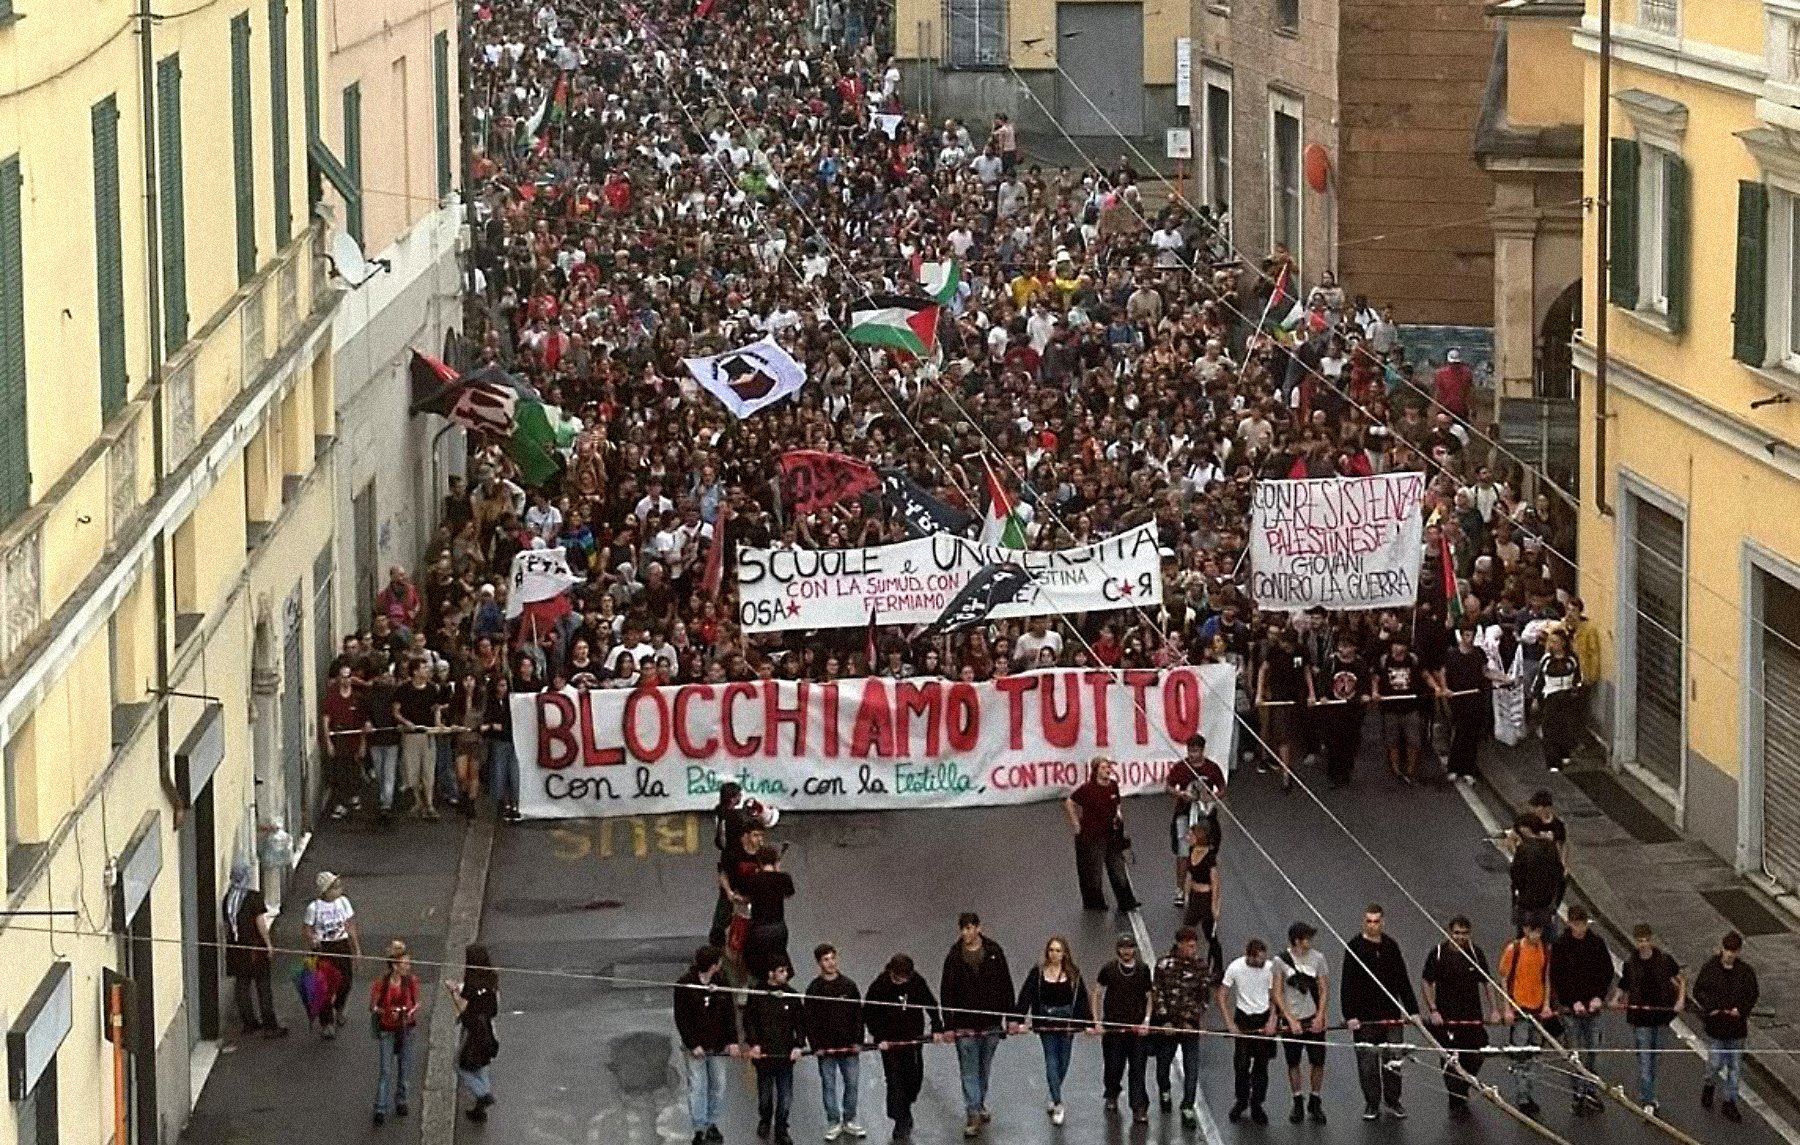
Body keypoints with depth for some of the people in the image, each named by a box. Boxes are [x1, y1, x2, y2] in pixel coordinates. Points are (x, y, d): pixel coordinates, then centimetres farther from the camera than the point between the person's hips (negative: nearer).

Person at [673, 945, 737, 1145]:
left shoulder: (721, 985, 3)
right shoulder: (684, 986, -10)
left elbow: (730, 1014, 6)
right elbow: (681, 1018, -9)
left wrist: (732, 1041, -3)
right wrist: (693, 1045, -14)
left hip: (717, 1046, 4)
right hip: (695, 1047, -4)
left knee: (718, 1085, 8)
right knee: (697, 1087, -1)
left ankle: (711, 1123, 22)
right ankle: (700, 1129, 5)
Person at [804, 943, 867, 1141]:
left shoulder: (848, 985, 1)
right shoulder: (814, 989, -4)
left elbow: (858, 1014, 4)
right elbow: (810, 1019, -3)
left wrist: (858, 1041, -2)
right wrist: (815, 1046, -9)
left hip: (849, 1046, 2)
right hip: (826, 1048, -2)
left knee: (852, 1084, 7)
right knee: (829, 1086, 5)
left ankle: (850, 1121, 21)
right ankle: (833, 1123, 15)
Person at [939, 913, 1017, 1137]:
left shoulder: (994, 952, -2)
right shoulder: (954, 957, -6)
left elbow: (1005, 985, 3)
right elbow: (946, 992, -3)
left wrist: (1011, 1017, 0)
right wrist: (948, 1025, -7)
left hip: (991, 1022, 2)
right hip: (965, 1024, -2)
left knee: (984, 1068, 15)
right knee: (969, 1070, -3)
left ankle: (979, 1105, 32)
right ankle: (973, 1115, -1)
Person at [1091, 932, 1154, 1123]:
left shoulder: (1143, 970, 3)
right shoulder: (1108, 969, 0)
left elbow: (1150, 997, 10)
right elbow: (1097, 995, 6)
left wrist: (1146, 1021, -2)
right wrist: (1097, 1022, 0)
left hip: (1138, 1028, 0)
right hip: (1113, 1027, 0)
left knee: (1137, 1071, -3)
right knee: (1114, 1067, 8)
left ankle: (1139, 1110, -1)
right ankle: (1111, 1096, 37)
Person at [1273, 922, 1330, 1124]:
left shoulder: (1317, 958, -1)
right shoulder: (1281, 960, -5)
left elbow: (1324, 989, 2)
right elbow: (1278, 993, -4)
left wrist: (1320, 1017, -8)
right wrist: (1291, 1020, -10)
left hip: (1314, 1018, 1)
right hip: (1291, 1019, -1)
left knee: (1317, 1062, 2)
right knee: (1293, 1063, 7)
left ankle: (1315, 1103, 16)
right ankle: (1297, 1105, 19)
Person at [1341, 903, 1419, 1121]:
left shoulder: (1391, 946, 7)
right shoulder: (1354, 948, -6)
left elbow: (1402, 980, 13)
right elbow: (1347, 985, -9)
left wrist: (1412, 1009, 9)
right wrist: (1350, 1015, -16)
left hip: (1391, 1013, 3)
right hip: (1365, 1016, -3)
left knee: (1393, 1059, 5)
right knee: (1367, 1061, 2)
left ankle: (1392, 1099, 18)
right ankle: (1372, 1103, 12)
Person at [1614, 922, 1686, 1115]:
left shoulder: (1663, 959, -3)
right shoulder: (1630, 964, -6)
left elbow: (1680, 978, 9)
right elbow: (1622, 987, 0)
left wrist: (1681, 999, -3)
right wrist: (1616, 1001, -20)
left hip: (1661, 1015, 3)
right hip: (1640, 1018, -2)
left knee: (1656, 1058, 16)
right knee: (1644, 1061, -6)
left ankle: (1649, 1097, 34)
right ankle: (1647, 1102, -3)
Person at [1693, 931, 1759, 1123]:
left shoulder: (1745, 971, -2)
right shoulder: (1710, 967, -6)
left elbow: (1752, 994, 3)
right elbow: (1698, 991, 0)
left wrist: (1741, 1009, -15)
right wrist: (1710, 1007, -16)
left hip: (1736, 1023, 2)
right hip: (1715, 1023, -2)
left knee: (1735, 1066, 7)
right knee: (1715, 1063, 0)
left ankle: (1730, 1102, 20)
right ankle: (1710, 1086, 33)